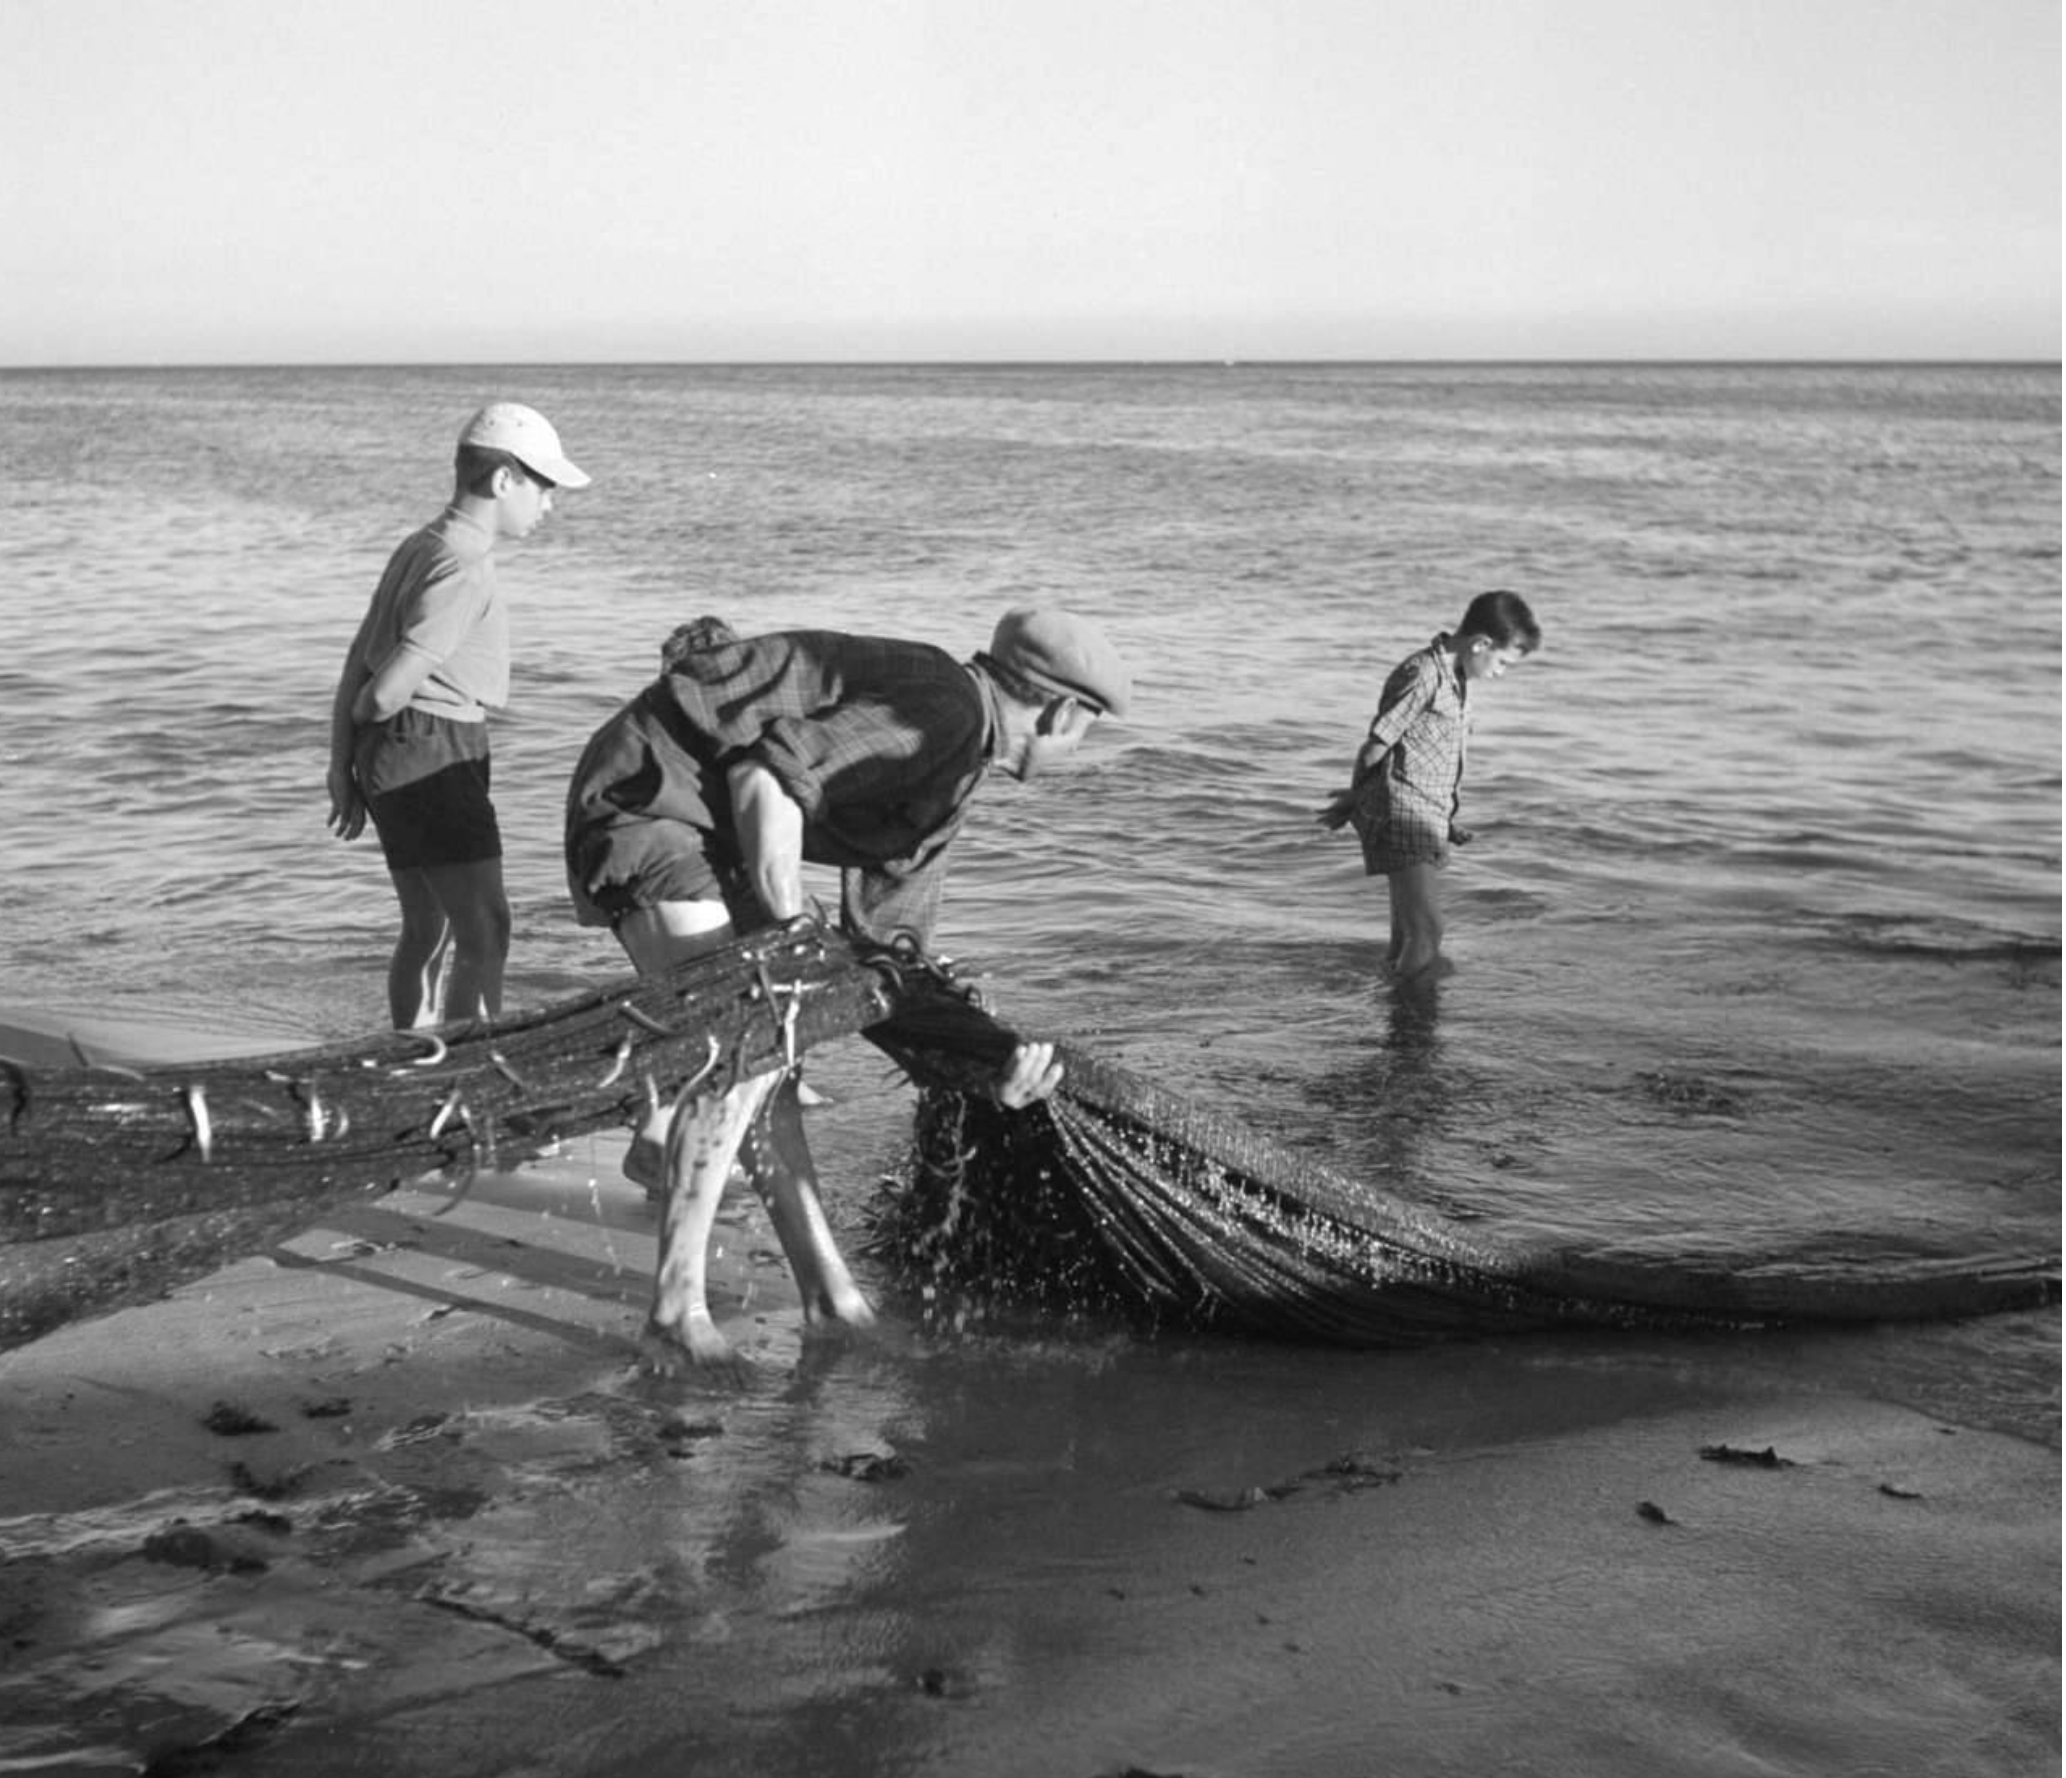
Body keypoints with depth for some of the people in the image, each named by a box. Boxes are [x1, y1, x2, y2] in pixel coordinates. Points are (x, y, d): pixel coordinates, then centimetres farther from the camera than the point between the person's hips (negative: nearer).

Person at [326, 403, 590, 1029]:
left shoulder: (419, 549, 14)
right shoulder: (461, 569, -17)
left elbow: (357, 663, 13)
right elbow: (390, 689, -21)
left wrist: (343, 763, 13)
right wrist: (366, 717, 1)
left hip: (390, 759, 10)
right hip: (435, 759, -10)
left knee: (427, 930, 19)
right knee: (485, 931, -12)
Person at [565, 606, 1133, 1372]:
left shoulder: (946, 789, 15)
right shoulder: (938, 706, -17)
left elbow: (888, 942, 16)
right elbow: (767, 772, -24)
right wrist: (789, 925, -17)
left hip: (705, 827, 10)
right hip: (648, 800, -10)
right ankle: (676, 1314, -13)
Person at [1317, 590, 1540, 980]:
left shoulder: (1457, 678, 13)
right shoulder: (1422, 675, -16)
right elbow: (1376, 746, -11)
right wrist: (1352, 802, 4)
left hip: (1430, 822, 9)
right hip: (1402, 816, -9)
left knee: (1410, 933, 14)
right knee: (1426, 932, -17)